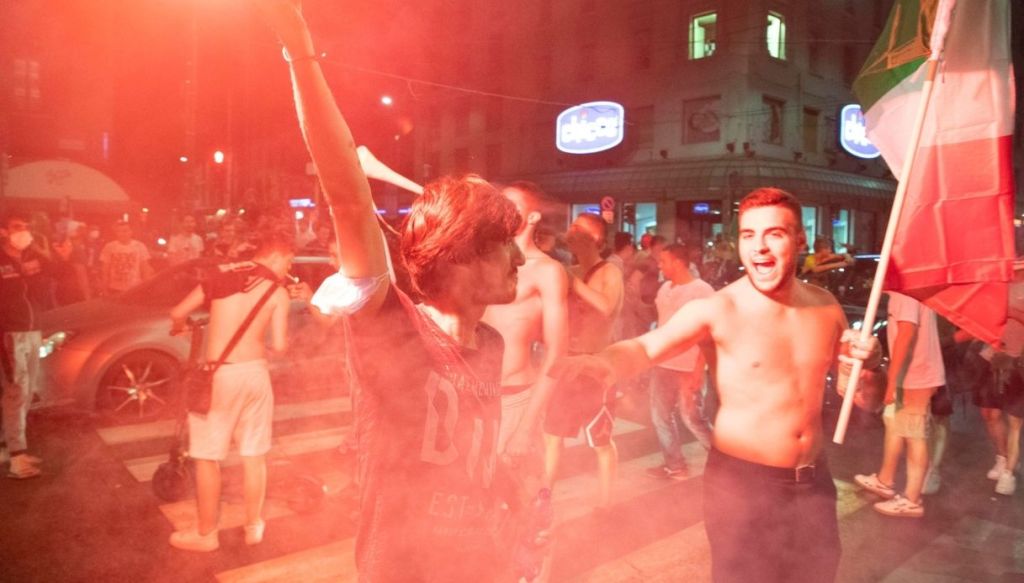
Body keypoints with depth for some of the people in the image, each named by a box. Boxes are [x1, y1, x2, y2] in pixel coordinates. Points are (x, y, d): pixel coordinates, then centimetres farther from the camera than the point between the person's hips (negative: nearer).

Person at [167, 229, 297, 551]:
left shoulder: (222, 274, 3)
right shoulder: (279, 293, 0)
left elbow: (177, 313, 3)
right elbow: (279, 346, -6)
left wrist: (179, 329, 25)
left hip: (218, 374, -1)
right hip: (255, 372, 1)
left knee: (207, 457, 12)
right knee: (254, 454, 16)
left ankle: (206, 534, 23)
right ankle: (254, 526, 28)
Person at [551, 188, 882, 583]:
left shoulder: (826, 307, 0)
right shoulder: (716, 309, -17)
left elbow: (865, 400, 8)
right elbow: (646, 347, -33)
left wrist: (866, 367, -14)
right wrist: (604, 363, -54)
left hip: (813, 480, 6)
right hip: (741, 480, -5)